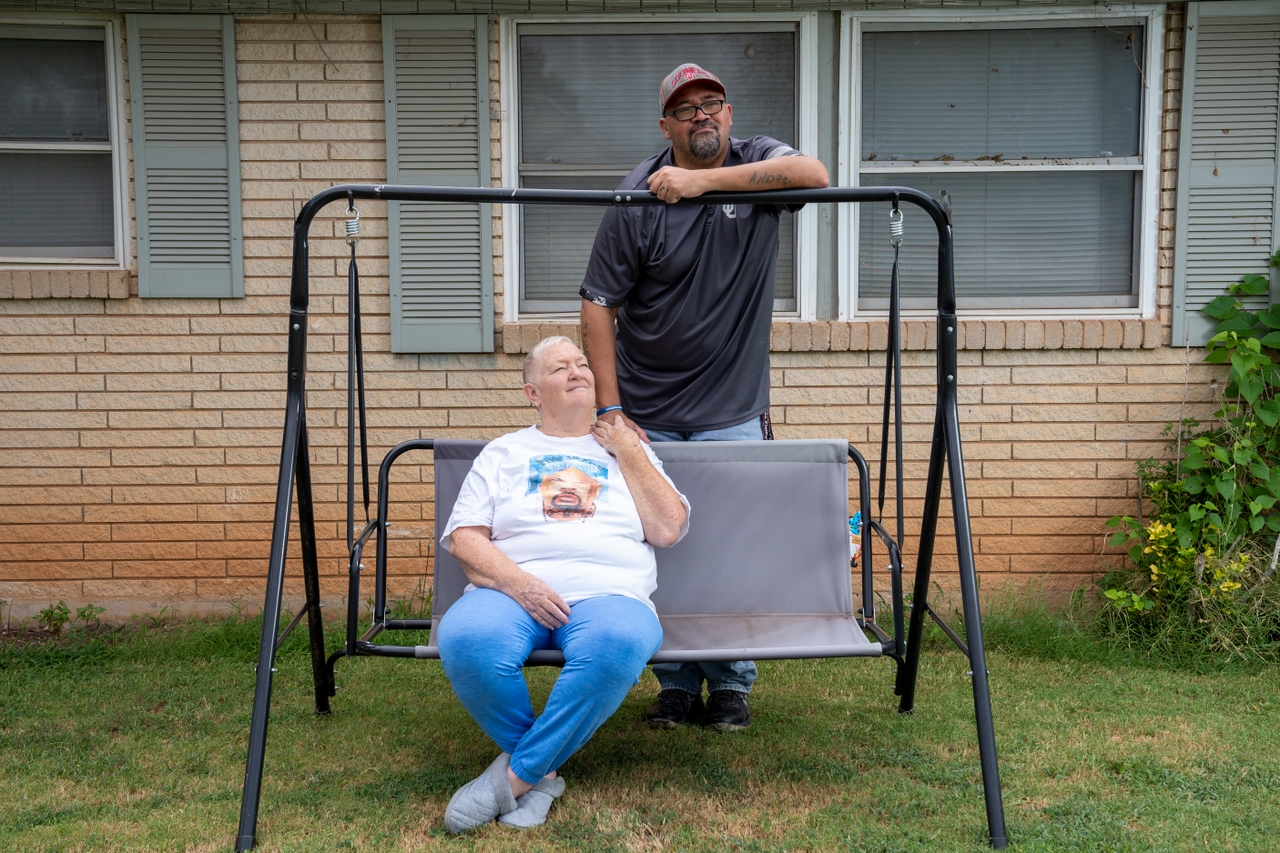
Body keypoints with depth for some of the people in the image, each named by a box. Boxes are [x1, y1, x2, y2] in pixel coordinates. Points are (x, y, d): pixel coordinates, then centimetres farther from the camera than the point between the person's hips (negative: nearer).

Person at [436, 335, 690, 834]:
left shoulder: (629, 450, 23)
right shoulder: (503, 453, 21)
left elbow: (668, 530, 10)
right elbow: (464, 538, 8)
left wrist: (626, 450, 8)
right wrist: (518, 583, -11)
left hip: (608, 593, 0)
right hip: (512, 589, 1)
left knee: (617, 644, -38)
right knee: (464, 640, -35)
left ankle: (516, 775, -21)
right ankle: (542, 770, -11)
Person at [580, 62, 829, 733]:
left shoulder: (756, 162, 0)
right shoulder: (638, 196, -6)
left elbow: (814, 174, -24)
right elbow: (598, 305, -6)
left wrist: (706, 180, -26)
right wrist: (609, 409, -12)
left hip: (733, 409, 1)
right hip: (648, 415, 0)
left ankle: (730, 684, 21)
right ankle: (676, 683, 22)